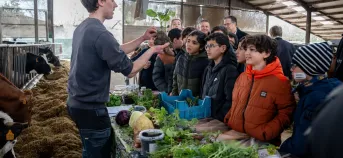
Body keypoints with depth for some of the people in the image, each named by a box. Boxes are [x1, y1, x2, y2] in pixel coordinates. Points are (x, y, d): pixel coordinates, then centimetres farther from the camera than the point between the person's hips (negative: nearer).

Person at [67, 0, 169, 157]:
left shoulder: (82, 28, 7)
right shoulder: (100, 34, -23)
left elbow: (116, 51, 14)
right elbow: (129, 70, -17)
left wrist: (143, 38, 11)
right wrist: (152, 50, -4)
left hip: (76, 103, 9)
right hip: (90, 108, -9)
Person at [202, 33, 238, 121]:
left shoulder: (230, 70, -13)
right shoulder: (209, 69, 10)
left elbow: (230, 101, -18)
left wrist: (218, 118, -19)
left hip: (219, 121, -6)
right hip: (206, 117, 7)